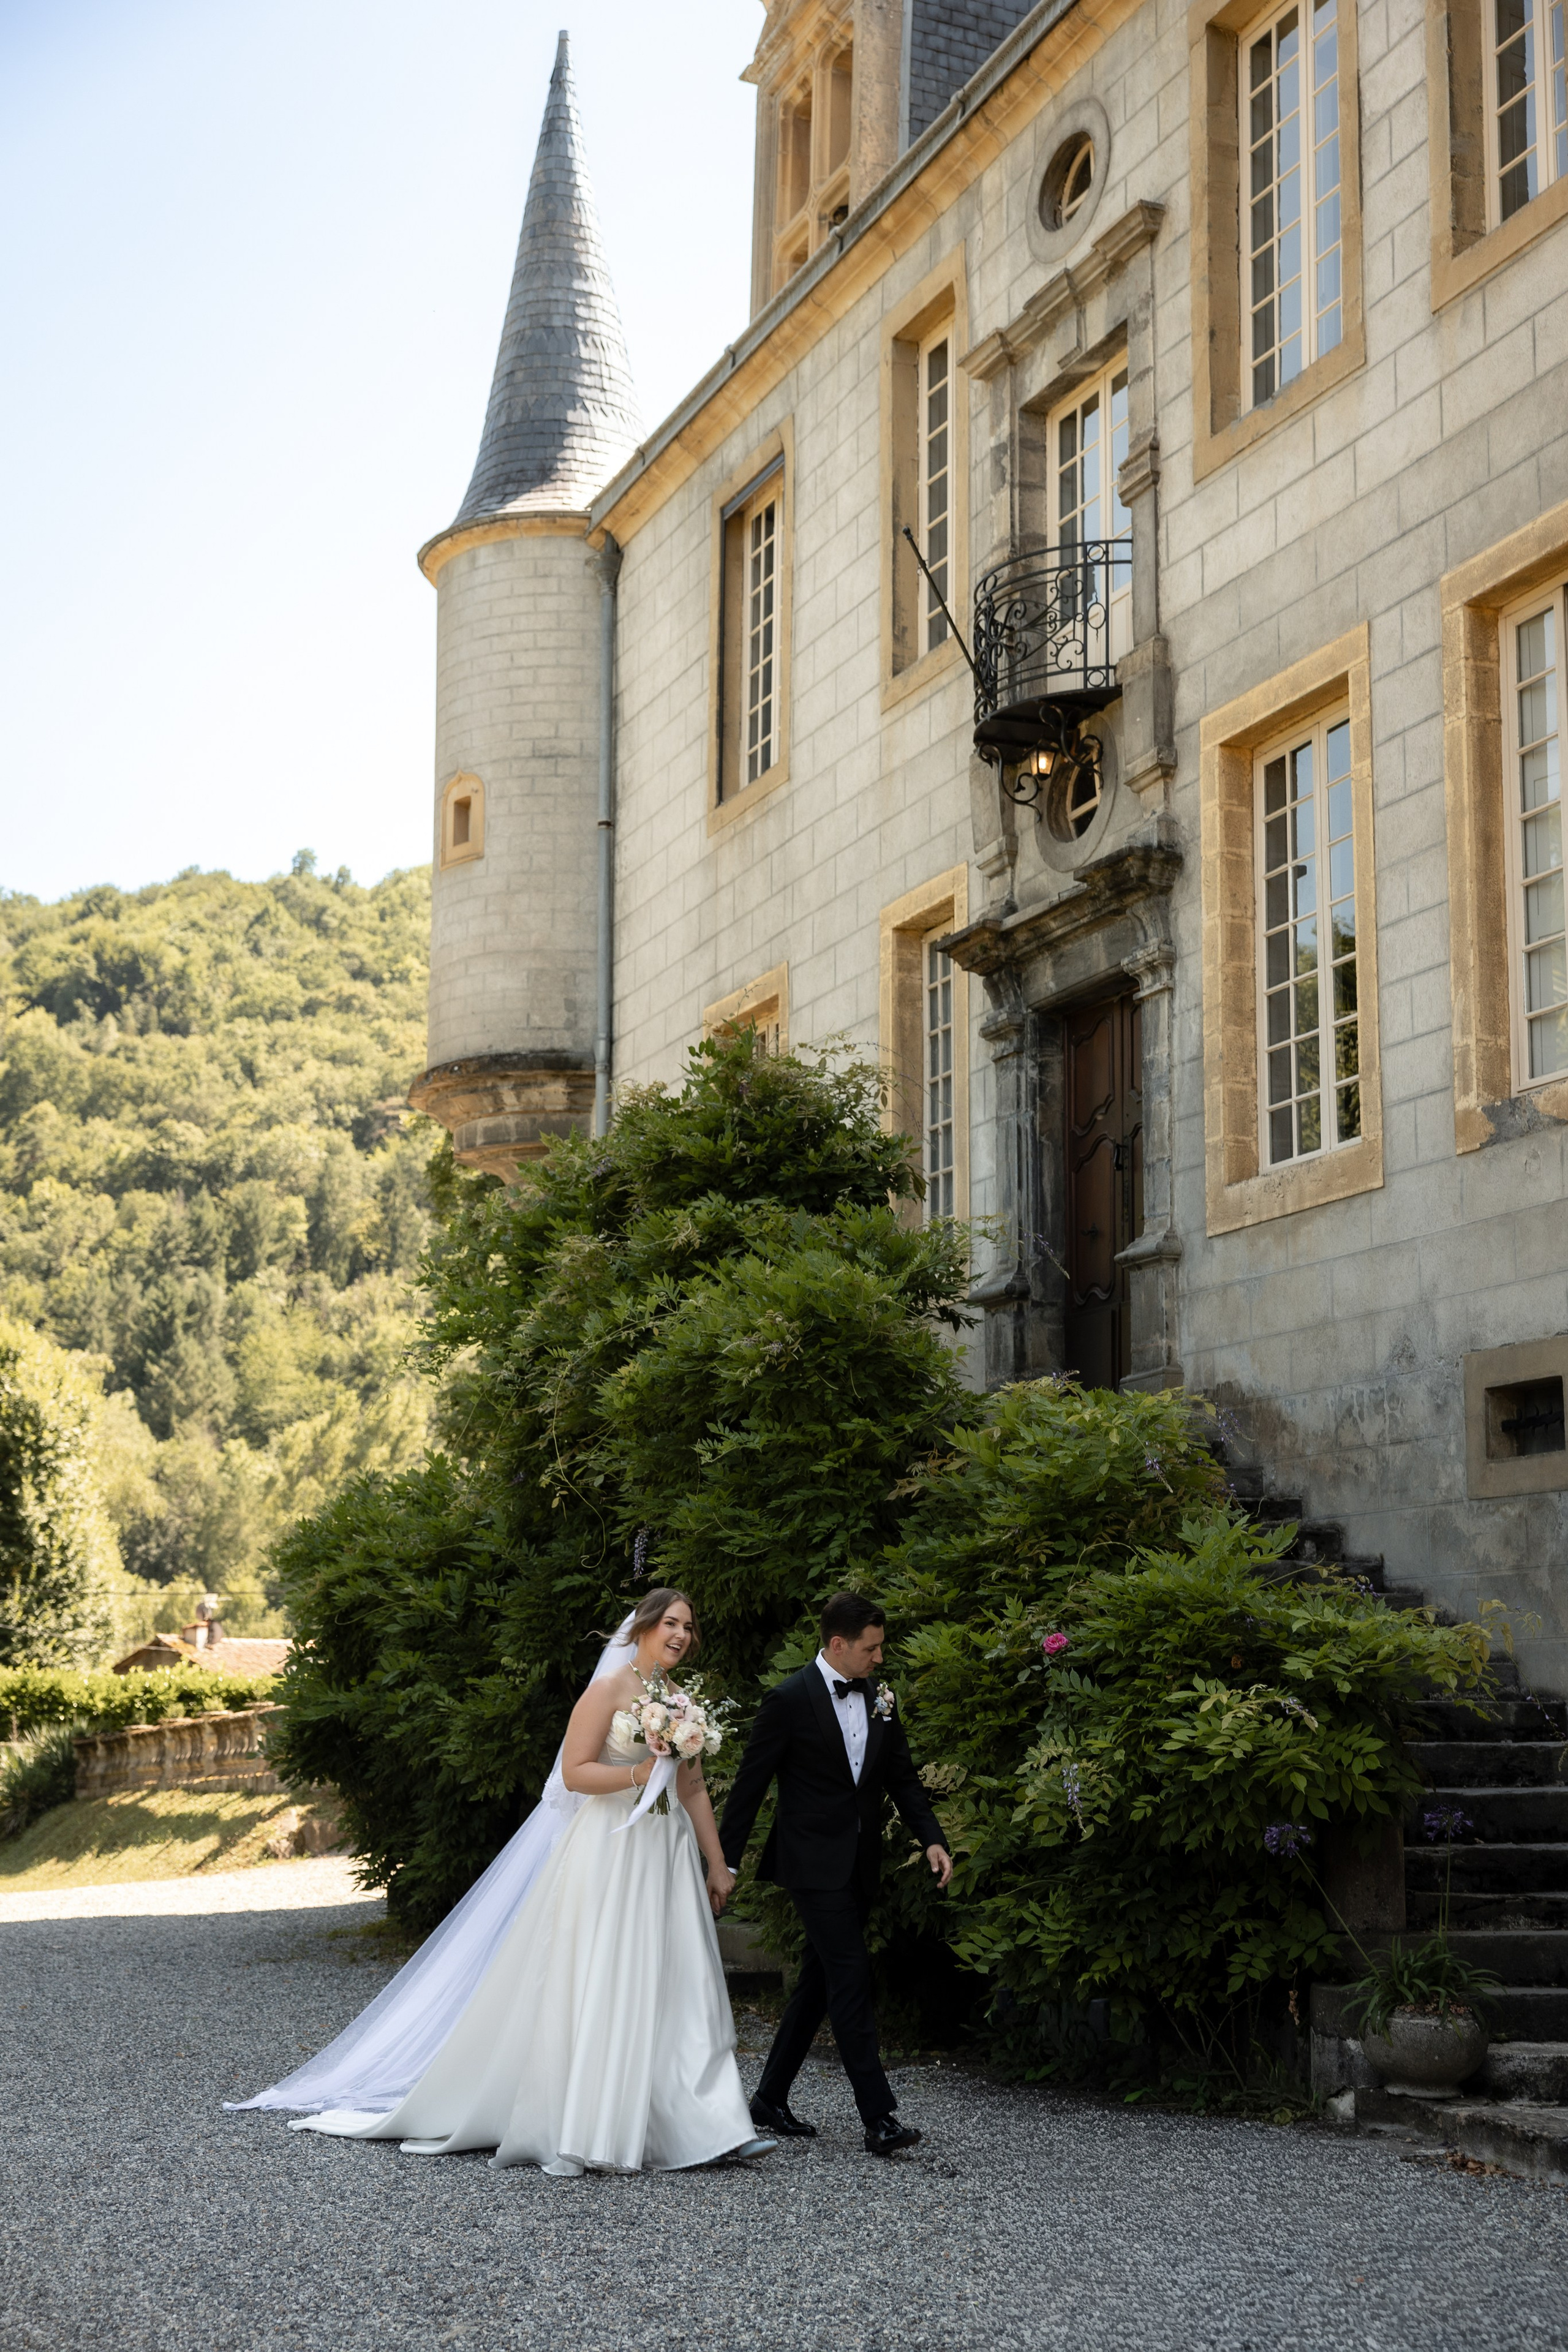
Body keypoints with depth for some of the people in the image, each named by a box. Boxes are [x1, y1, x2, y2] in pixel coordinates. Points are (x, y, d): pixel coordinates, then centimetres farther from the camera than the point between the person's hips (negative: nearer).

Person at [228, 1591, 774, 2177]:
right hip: (610, 1849, -6)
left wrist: (718, 1865, 13)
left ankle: (709, 2123, -1)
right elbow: (574, 1772, -11)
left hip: (669, 1854, 6)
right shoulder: (610, 1688, -6)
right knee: (595, 1985, -6)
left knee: (675, 1988, 2)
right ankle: (586, 2129, 0)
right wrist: (639, 1773, -20)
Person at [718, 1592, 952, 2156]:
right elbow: (749, 1785, -8)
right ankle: (879, 2117, -13)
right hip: (814, 1862, -7)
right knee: (850, 1978, -12)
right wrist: (726, 1862, -7)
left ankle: (770, 2100, 23)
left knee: (819, 1982, 12)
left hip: (859, 1865, 7)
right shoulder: (790, 1700, -11)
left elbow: (902, 1778, 13)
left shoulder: (879, 1699, 8)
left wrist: (932, 1839, -1)